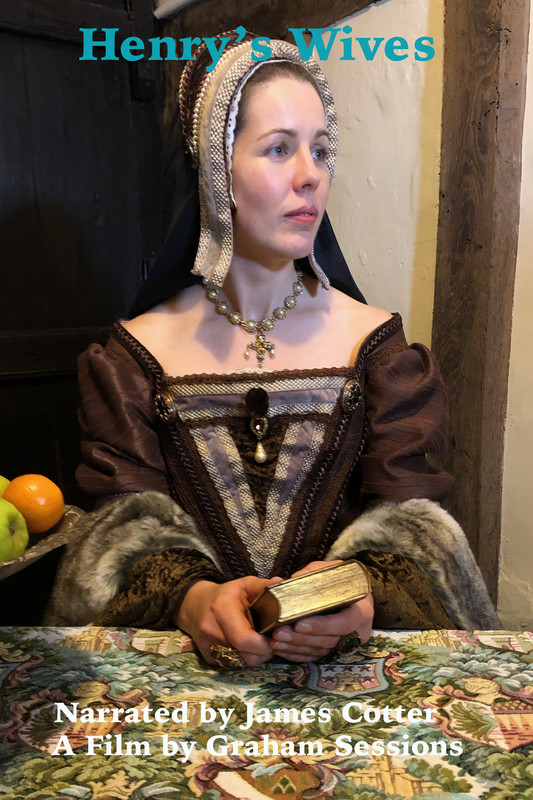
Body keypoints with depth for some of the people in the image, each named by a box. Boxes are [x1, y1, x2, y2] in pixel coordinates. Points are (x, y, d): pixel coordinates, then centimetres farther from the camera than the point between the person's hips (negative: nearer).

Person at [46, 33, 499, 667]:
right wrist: (191, 598, -23)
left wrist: (361, 590, -23)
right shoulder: (139, 351, 2)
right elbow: (126, 523, -3)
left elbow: (407, 522, -2)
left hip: (341, 659, 1)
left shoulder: (373, 340, 3)